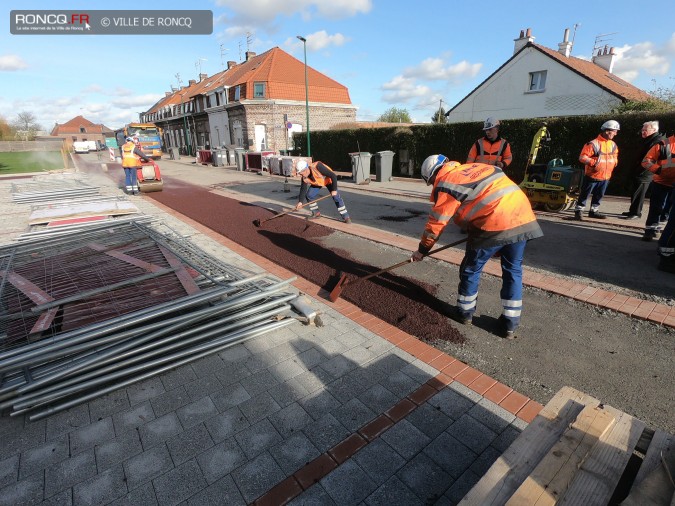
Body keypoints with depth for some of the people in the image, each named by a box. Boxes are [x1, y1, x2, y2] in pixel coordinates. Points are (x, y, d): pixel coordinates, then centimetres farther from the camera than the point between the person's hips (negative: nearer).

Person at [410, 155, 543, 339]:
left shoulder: (445, 183, 1)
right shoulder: (475, 167, 23)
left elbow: (437, 222, 2)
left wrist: (422, 249, 13)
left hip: (494, 226, -7)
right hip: (523, 218, 8)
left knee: (471, 270, 13)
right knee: (513, 271, 17)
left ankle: (465, 312, 29)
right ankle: (510, 323, 23)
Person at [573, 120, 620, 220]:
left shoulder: (613, 144, 10)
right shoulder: (594, 144, -15)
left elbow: (615, 156, 25)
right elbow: (582, 157, -18)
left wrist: (614, 162, 6)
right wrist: (593, 162, -27)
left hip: (605, 177, 7)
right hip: (592, 175, -7)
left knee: (599, 195, 14)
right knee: (584, 194, -2)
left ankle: (594, 211, 25)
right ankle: (578, 211, 6)